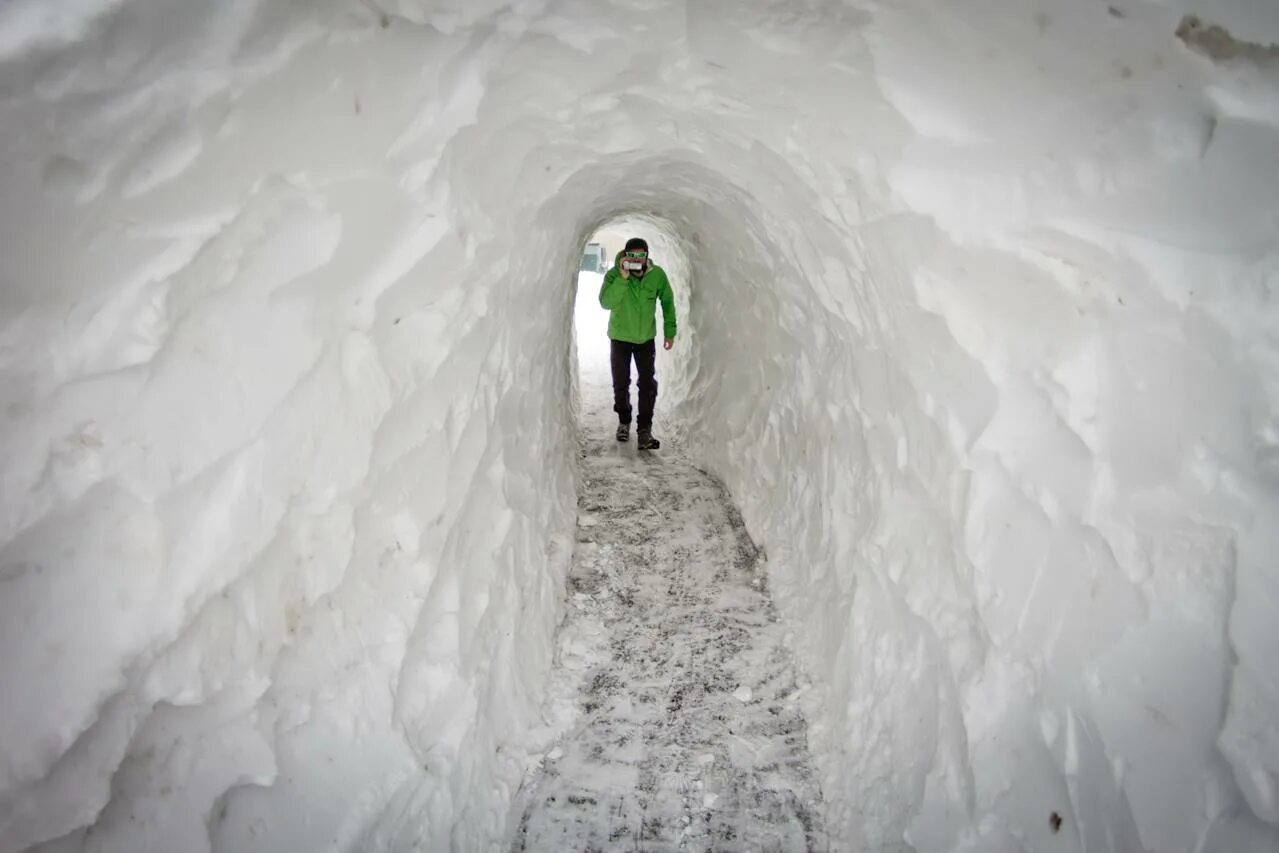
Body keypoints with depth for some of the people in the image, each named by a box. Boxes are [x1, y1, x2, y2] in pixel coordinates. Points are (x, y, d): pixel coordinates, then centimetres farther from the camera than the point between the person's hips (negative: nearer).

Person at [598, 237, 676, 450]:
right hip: (620, 338, -1)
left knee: (648, 384, -6)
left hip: (646, 338, 1)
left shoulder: (657, 275, -14)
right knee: (621, 383, 10)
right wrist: (623, 278, -41)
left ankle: (644, 431, -2)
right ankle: (624, 422, 32)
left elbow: (667, 301, 2)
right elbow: (606, 302, -34)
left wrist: (670, 330, 4)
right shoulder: (614, 274, -19)